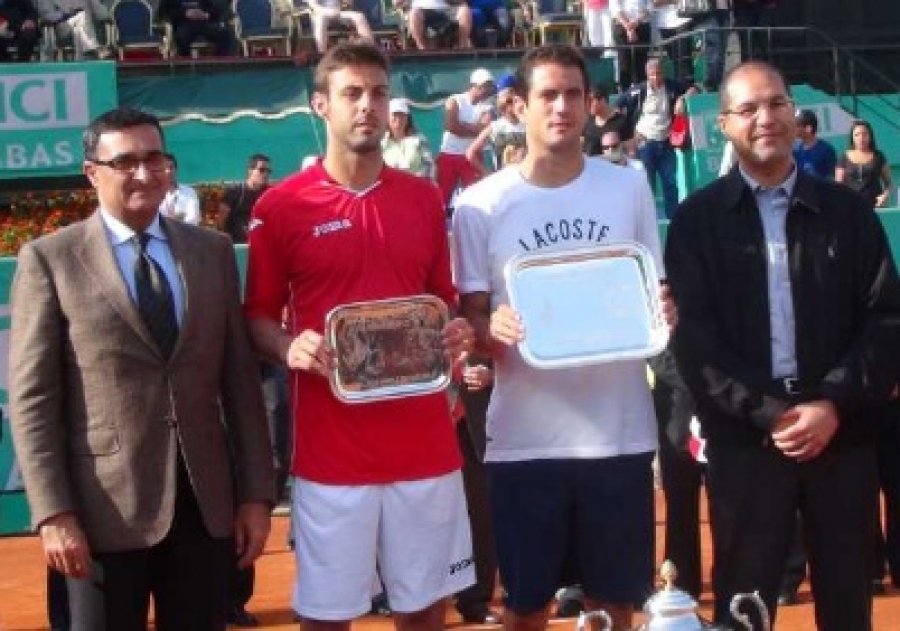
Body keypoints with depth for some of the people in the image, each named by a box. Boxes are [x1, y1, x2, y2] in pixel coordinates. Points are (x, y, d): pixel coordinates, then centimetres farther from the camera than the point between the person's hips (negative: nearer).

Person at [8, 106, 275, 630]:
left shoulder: (213, 252, 9)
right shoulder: (50, 259, -1)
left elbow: (240, 379, 9)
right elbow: (32, 398, -5)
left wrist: (256, 492, 5)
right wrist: (54, 513, -12)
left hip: (207, 502, 3)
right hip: (105, 509, -3)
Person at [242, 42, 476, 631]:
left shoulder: (425, 198, 7)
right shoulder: (281, 206, -3)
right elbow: (258, 317, 4)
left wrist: (458, 333, -5)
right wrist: (290, 348, -17)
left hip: (424, 442, 3)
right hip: (330, 447, -3)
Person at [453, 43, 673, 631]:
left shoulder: (630, 188, 5)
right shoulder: (482, 205, -1)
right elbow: (470, 317, 1)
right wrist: (493, 328, -21)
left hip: (620, 432, 2)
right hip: (524, 438, -1)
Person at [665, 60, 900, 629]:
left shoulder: (848, 211, 8)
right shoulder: (698, 219, 4)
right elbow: (693, 334, -3)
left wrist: (835, 405, -11)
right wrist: (767, 413, -12)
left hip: (843, 433, 2)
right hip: (745, 438, -1)